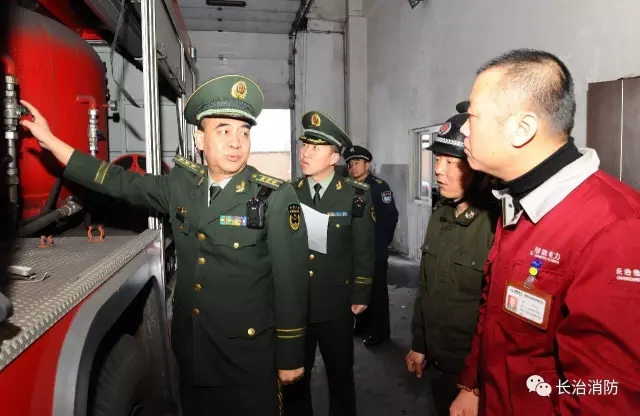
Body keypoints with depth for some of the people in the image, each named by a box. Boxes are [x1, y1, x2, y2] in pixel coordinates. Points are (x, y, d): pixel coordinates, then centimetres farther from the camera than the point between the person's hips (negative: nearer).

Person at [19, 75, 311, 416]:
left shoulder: (276, 198, -15)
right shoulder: (181, 184, 0)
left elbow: (291, 284, -14)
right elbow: (120, 183, 11)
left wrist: (290, 357, -9)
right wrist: (51, 141, 11)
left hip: (249, 354, -5)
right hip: (191, 349, 5)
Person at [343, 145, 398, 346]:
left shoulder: (379, 186, -9)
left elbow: (391, 216, -13)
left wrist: (383, 240, -7)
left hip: (376, 250, -6)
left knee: (377, 291, 3)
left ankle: (380, 331, 14)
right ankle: (362, 324, 32)